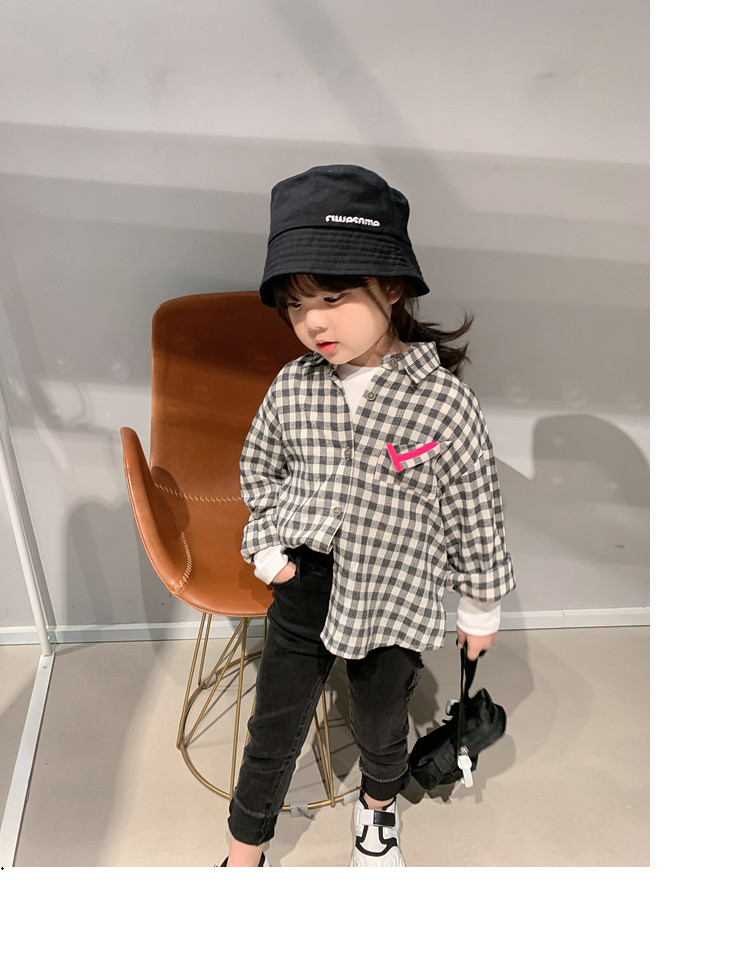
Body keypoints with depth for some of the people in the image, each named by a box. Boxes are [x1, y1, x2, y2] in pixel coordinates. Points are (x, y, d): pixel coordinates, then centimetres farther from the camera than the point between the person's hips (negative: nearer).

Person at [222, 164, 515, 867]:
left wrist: (481, 607, 2)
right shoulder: (291, 388, -10)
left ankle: (379, 804, 58)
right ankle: (244, 854, 46)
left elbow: (475, 516, -8)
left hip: (394, 606, -2)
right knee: (272, 736, 18)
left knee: (381, 734, 23)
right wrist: (269, 546, -1)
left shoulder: (444, 400, -19)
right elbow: (259, 470, 10)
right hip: (303, 592, 3)